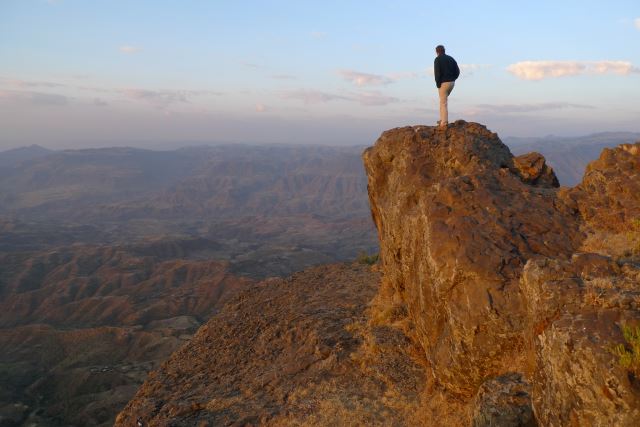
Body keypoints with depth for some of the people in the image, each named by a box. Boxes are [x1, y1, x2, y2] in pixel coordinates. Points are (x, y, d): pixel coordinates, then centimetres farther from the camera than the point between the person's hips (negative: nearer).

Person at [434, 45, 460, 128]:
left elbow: (437, 73, -17)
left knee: (444, 103, -3)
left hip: (443, 83, -7)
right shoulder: (451, 58, 13)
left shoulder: (437, 59, -7)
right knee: (443, 100, 21)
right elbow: (457, 71, 8)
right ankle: (443, 119, 19)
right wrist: (452, 79, 11)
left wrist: (438, 84, -8)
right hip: (452, 83, 7)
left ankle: (444, 122, -4)